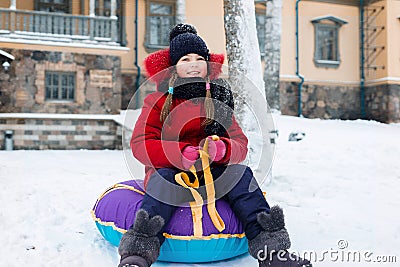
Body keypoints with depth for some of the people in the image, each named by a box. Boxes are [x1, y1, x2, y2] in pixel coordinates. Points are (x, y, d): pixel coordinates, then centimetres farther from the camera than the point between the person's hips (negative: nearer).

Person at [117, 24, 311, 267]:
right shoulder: (159, 100, -1)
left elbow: (240, 144, -2)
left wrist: (222, 149, -29)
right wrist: (182, 153, -30)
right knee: (164, 177, -35)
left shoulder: (218, 100, 6)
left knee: (240, 172, -25)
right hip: (170, 170, -2)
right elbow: (140, 144, -12)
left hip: (211, 174, 2)